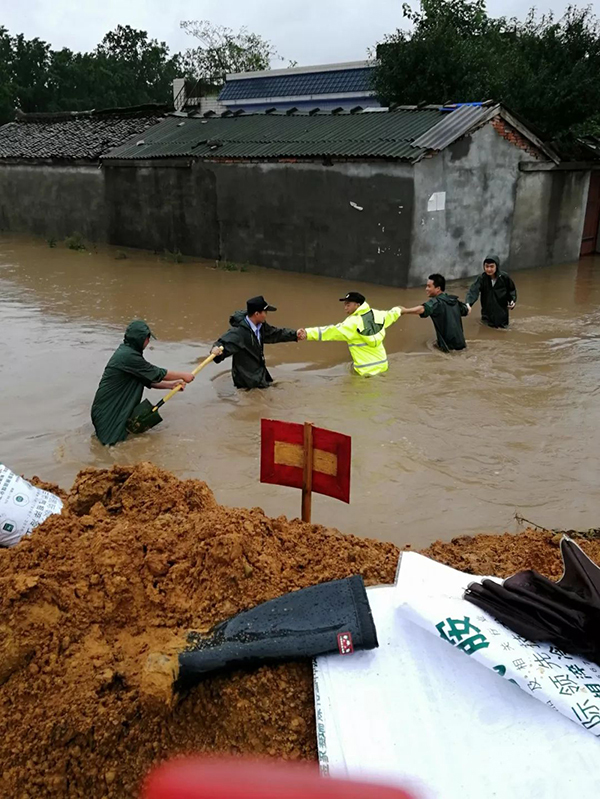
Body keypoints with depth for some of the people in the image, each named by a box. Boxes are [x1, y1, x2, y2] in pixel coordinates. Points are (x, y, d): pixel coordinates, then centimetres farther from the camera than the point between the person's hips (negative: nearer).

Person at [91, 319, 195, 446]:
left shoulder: (126, 351, 7)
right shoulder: (128, 356, -23)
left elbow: (147, 379, 11)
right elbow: (157, 374, -14)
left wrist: (171, 385, 5)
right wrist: (183, 375, -3)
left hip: (117, 406, 10)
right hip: (107, 410, -10)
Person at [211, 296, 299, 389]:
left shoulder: (261, 326, -2)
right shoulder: (238, 331, -28)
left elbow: (275, 333, 12)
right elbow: (225, 342, -36)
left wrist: (295, 334, 11)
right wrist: (216, 349, -58)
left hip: (260, 373, 9)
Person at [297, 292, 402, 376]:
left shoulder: (352, 324, -17)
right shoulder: (377, 315, 5)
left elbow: (331, 332, -28)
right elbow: (390, 315, 27)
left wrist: (308, 333, -36)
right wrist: (397, 310, 52)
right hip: (383, 365, 8)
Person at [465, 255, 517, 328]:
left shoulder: (504, 277, -14)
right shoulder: (482, 278, -18)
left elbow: (511, 290, 4)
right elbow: (473, 291, -33)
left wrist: (512, 300, -11)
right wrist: (468, 303, -50)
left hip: (502, 310, 0)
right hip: (487, 311, 0)